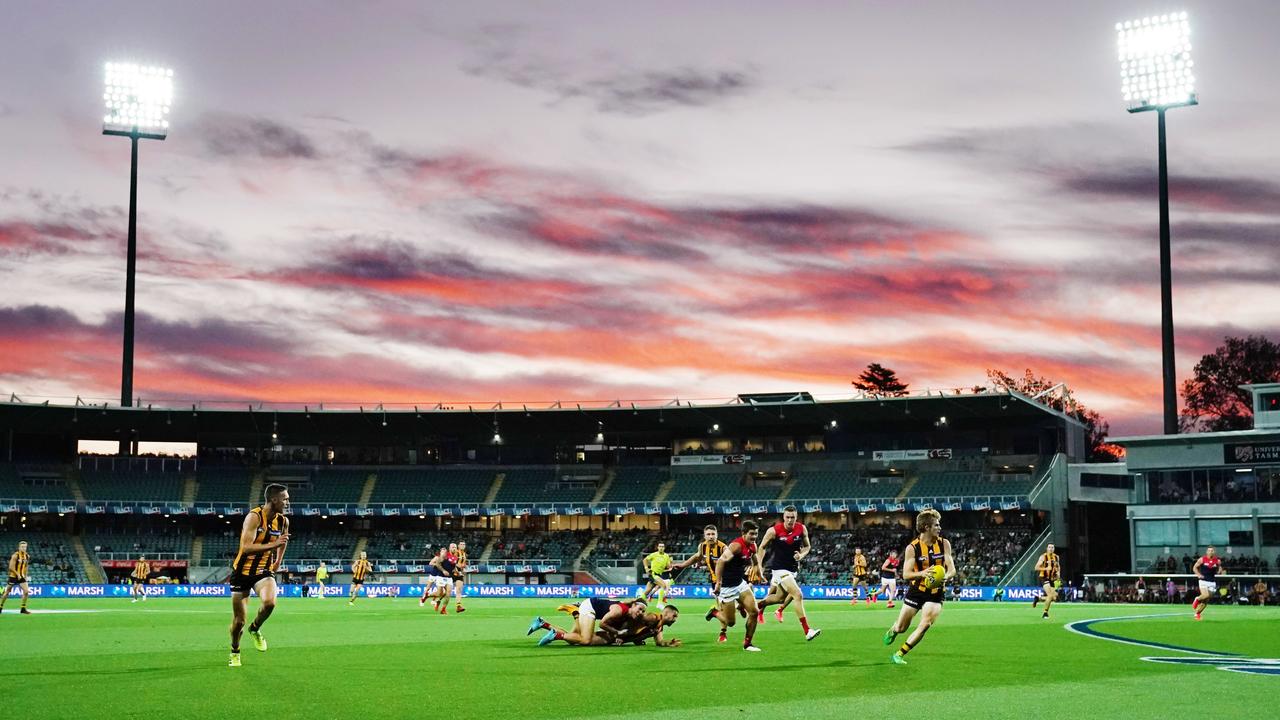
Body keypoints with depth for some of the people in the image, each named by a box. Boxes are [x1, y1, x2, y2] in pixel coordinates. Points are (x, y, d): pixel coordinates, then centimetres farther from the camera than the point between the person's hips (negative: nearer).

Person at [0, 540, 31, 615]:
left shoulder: (27, 556, 4)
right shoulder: (15, 555, -15)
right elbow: (11, 567, -17)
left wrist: (25, 575, 10)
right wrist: (18, 575, -21)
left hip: (22, 576, 5)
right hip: (13, 576, -5)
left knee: (26, 591, -10)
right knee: (7, 592, 6)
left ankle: (23, 609, -3)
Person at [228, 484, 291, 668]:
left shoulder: (283, 521, -1)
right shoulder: (254, 517, -20)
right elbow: (246, 547, -32)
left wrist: (278, 561, 26)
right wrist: (273, 545, -40)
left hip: (264, 571, 3)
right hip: (243, 572, -3)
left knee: (269, 602, -29)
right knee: (239, 620, 3)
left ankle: (255, 629, 2)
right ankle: (235, 651, 33)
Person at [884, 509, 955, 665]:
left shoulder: (944, 544, -4)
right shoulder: (912, 548, -12)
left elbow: (952, 569, -6)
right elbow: (905, 574, -15)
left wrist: (945, 578, -29)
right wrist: (922, 573, -34)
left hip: (935, 592, 1)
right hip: (916, 591, -1)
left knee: (925, 625, -18)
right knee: (901, 628, 8)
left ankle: (899, 655, -4)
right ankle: (892, 631, 48)